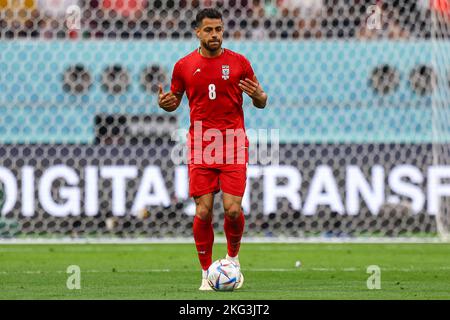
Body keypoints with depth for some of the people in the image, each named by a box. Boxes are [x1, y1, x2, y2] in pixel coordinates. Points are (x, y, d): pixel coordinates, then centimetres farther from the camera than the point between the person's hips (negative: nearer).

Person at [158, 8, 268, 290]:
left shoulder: (239, 63, 4)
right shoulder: (184, 66, 6)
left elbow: (261, 102, 10)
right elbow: (175, 100, 17)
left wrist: (258, 95, -14)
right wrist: (165, 103, -6)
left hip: (233, 146, -1)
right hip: (200, 147, 1)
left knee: (233, 209, -10)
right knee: (203, 211, -5)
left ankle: (233, 257, 18)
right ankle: (206, 273, 8)